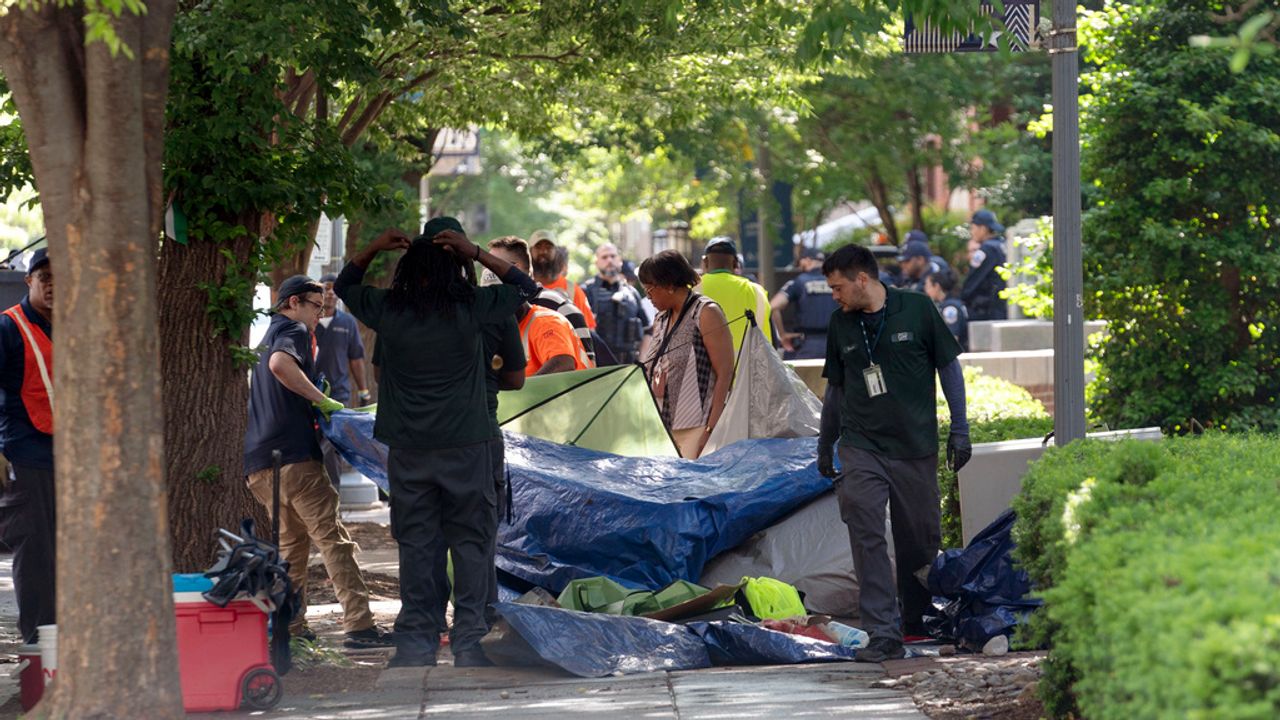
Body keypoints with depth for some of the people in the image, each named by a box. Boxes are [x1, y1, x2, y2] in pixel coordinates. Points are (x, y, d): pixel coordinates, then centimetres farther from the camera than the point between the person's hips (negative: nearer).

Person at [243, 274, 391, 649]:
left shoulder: (268, 337, 27)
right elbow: (280, 364, -24)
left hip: (258, 463, 9)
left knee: (292, 540, 17)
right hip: (294, 455, -9)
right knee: (333, 538, -10)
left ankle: (290, 626, 14)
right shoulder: (294, 332, -2)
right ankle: (358, 624, -17)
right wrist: (321, 399, -18)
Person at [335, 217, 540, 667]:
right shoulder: (472, 308, -8)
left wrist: (371, 250, 8)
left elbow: (344, 286, 19)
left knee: (416, 546, 8)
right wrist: (476, 253, 1)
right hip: (466, 447, -2)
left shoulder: (386, 309, -2)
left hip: (408, 451, 2)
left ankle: (416, 645, 10)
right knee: (471, 544, 5)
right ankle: (470, 642, 3)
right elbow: (527, 288, 8)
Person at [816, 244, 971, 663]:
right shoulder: (841, 323, 7)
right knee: (865, 532, -15)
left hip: (916, 445, -1)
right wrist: (825, 447, 22)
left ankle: (917, 621, 27)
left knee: (920, 537, 6)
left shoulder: (917, 310, -3)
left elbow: (949, 368, 4)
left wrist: (959, 431, 2)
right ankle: (883, 634, -17)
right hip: (861, 447, 1)